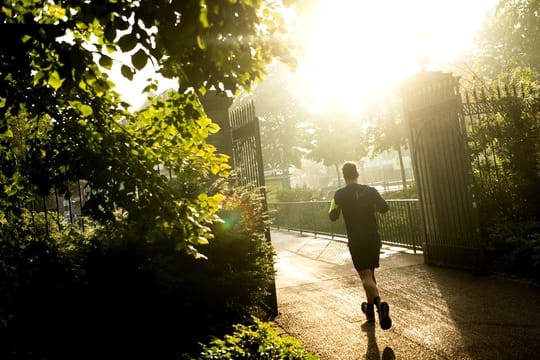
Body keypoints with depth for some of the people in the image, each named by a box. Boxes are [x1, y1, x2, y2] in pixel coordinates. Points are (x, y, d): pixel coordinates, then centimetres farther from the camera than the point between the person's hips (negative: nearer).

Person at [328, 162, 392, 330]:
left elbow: (333, 216, -2)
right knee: (370, 273, 19)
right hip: (373, 237, 4)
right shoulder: (370, 190, 2)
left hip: (356, 240, -3)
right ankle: (370, 308, 29)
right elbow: (384, 207, -1)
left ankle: (379, 303, -30)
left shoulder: (340, 194, -5)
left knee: (366, 275, -6)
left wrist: (333, 206, 17)